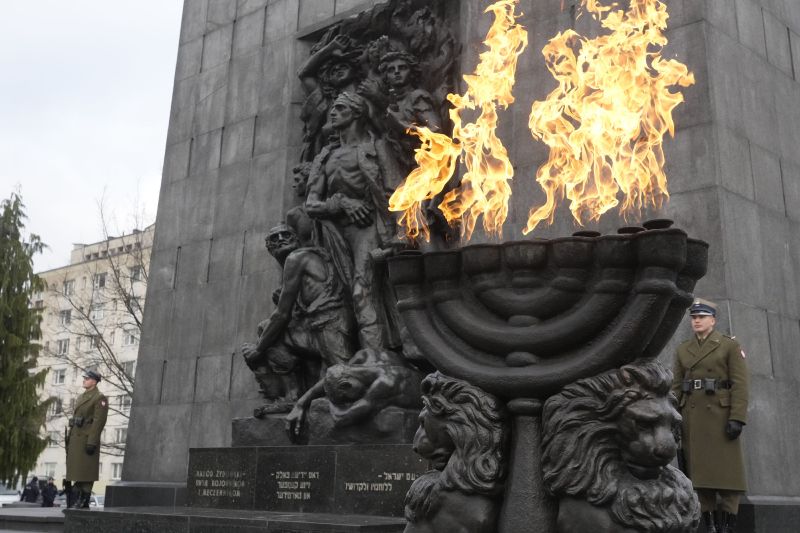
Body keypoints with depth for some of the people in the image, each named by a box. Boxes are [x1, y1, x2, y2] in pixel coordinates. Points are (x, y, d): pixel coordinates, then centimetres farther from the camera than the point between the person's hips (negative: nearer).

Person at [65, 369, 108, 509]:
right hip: (75, 438, 9)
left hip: (87, 438, -9)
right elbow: (74, 418, 20)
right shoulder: (81, 397, 19)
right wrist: (69, 438, 15)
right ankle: (76, 502, 15)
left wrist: (92, 441, -21)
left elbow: (99, 421, -15)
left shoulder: (100, 398, -8)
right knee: (76, 471, 10)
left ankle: (84, 503, -1)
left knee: (86, 472, -6)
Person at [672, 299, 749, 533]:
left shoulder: (730, 345, 1)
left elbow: (740, 384, -6)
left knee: (726, 470, -4)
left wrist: (737, 418, -16)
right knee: (699, 470, 3)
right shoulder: (683, 349, 13)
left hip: (720, 414, -4)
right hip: (692, 416, 4)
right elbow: (676, 387, 11)